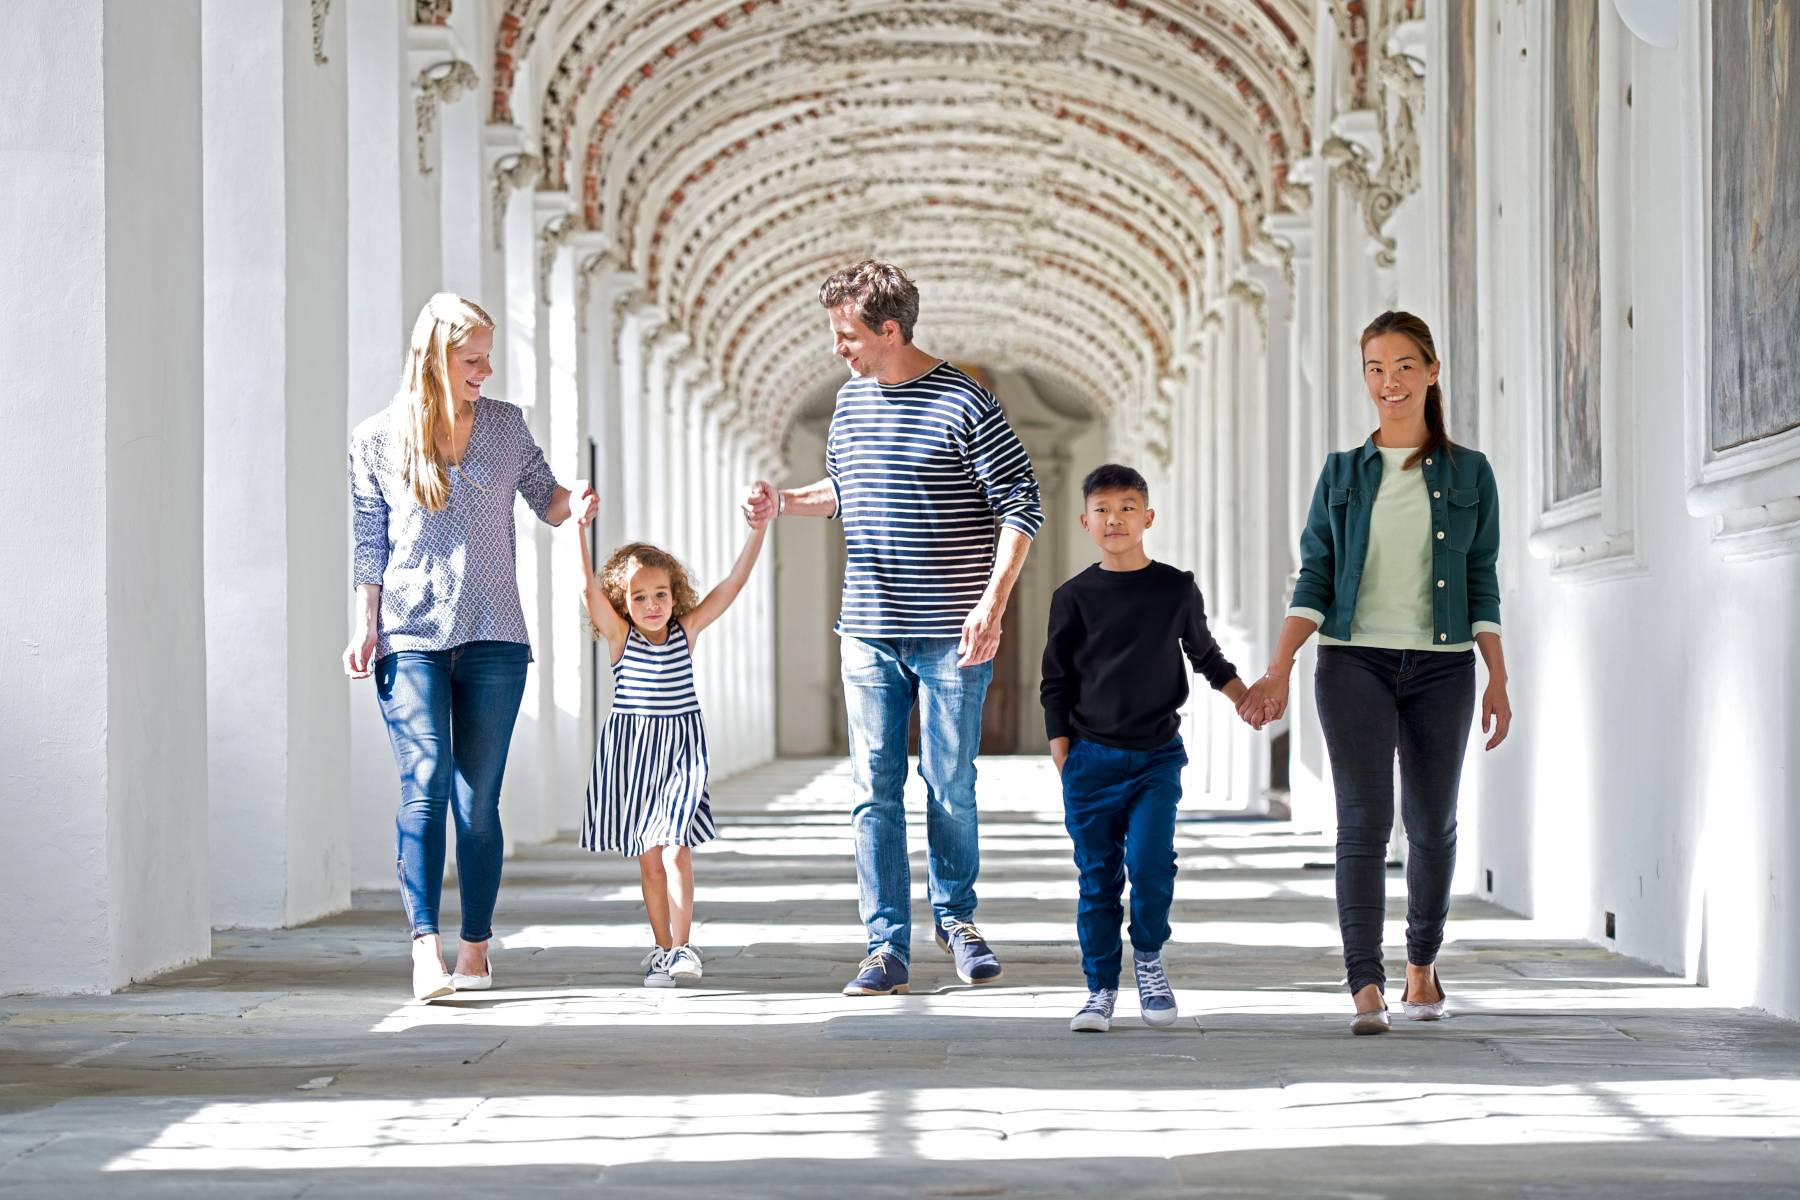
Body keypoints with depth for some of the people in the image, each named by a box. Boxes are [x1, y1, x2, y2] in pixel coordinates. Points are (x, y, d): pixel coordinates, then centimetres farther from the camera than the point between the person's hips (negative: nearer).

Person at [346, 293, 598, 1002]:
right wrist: (365, 625, -2)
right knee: (426, 784, -17)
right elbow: (370, 544, 7)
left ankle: (475, 950, 10)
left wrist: (574, 502, -5)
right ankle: (425, 945, -23)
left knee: (478, 801, 1)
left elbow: (545, 500, 18)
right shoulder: (377, 439, 4)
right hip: (410, 638, -2)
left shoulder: (504, 425, 10)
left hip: (494, 639, 2)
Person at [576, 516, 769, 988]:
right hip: (632, 753, 0)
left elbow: (734, 582, -4)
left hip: (681, 752, 0)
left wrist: (759, 528, -12)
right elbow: (588, 586, -17)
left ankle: (682, 946, -10)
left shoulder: (687, 630, 0)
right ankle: (662, 949, 17)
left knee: (675, 850, -13)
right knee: (648, 858, 7)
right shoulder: (620, 636, -4)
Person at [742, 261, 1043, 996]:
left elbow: (1022, 505, -9)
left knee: (950, 788, 4)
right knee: (874, 790, 1)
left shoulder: (963, 404, -9)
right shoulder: (851, 400, 10)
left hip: (949, 636, -5)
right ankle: (888, 946, 4)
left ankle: (955, 916, 26)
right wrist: (783, 503, 9)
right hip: (869, 632, 5)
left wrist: (993, 603, -17)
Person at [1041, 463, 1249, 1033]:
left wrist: (1243, 694, 11)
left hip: (1158, 755, 0)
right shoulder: (1074, 597, 2)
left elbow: (1204, 653, 21)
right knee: (1098, 876, 2)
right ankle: (1101, 988, 11)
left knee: (1151, 861, -14)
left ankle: (1148, 957, 11)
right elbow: (1056, 681, 6)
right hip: (1092, 758, 0)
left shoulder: (1177, 589, 4)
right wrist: (1062, 755, 1)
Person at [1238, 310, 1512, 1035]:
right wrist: (1278, 670, -5)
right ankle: (1366, 990, -19)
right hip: (1355, 662, -1)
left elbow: (1482, 584, 8)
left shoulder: (1468, 474, 7)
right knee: (1364, 818, -14)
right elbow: (1315, 580, 5)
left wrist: (1498, 679, 2)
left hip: (1441, 667, 1)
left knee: (1432, 824, 9)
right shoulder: (1342, 474, 8)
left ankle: (1422, 964, 31)